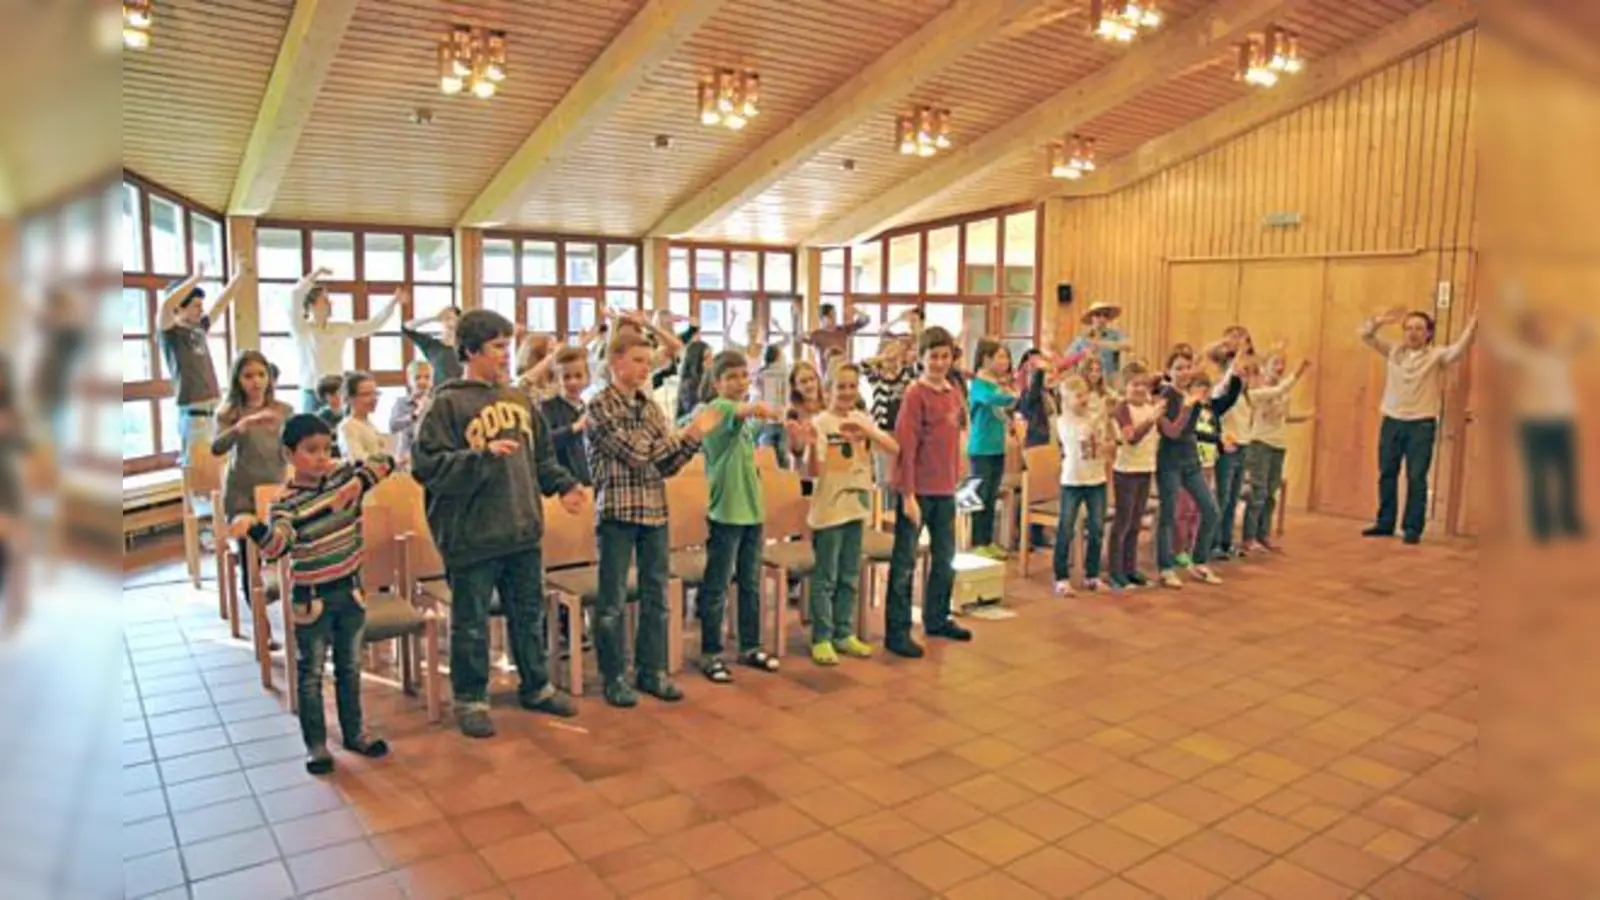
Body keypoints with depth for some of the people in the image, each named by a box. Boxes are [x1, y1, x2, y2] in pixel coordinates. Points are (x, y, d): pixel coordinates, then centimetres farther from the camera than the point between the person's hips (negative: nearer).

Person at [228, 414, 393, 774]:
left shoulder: (343, 475, -3)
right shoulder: (286, 502, -16)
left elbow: (382, 462, -10)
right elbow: (278, 545, -30)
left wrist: (359, 482, -25)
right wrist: (254, 528, -50)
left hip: (350, 589, 4)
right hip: (312, 598, -4)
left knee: (350, 668, 17)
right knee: (311, 674, 8)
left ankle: (354, 732, 32)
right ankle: (316, 744, 20)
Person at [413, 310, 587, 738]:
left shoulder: (518, 398, 11)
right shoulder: (447, 404, -8)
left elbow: (541, 457, 19)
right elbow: (428, 466, -16)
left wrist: (564, 484, 6)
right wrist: (484, 455, -23)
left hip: (524, 530, 6)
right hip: (472, 536, -6)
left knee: (530, 614, 18)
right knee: (471, 623, 7)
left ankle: (536, 687, 34)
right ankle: (470, 700, 23)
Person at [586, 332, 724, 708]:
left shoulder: (650, 406, 12)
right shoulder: (600, 405, -8)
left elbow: (666, 464, 9)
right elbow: (635, 454, -16)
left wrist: (693, 437, -6)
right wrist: (685, 432, -7)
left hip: (655, 510, 6)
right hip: (617, 511, -6)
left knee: (656, 594, 10)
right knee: (613, 599, 3)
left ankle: (652, 669, 21)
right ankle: (614, 676, 14)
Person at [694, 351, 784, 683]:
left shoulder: (749, 418, 14)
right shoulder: (716, 409, -11)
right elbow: (736, 412, -37)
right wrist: (756, 408, -57)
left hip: (752, 509, 8)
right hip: (725, 511, -7)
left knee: (751, 584, 15)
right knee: (716, 589, 1)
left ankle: (750, 647, 27)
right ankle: (711, 654, 10)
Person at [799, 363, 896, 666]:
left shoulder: (863, 420, 4)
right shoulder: (820, 422, -11)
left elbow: (894, 449, -6)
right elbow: (813, 472, -15)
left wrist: (866, 431, -22)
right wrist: (812, 447, -36)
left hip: (857, 506, 5)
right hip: (829, 509, -5)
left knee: (850, 577, 13)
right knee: (825, 578, 3)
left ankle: (844, 633, 24)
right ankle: (821, 639, 11)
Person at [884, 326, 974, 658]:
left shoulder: (953, 393, 9)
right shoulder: (915, 395, -12)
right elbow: (905, 447, -15)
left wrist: (955, 480, 12)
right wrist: (908, 496, -17)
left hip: (945, 490, 7)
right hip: (918, 490, -7)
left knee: (945, 559, 17)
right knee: (905, 562, 1)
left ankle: (937, 619, 33)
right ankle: (897, 631, 8)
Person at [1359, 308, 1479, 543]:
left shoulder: (1437, 355, -1)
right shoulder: (1393, 351, 7)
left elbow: (1458, 350, -20)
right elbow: (1366, 335, 3)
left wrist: (1473, 325, -34)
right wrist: (1380, 321, -15)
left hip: (1422, 424, -3)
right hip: (1392, 422, 3)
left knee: (1416, 478, -2)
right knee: (1387, 474, 8)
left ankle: (1413, 528, 5)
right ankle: (1385, 524, 18)